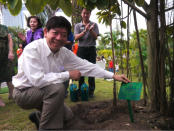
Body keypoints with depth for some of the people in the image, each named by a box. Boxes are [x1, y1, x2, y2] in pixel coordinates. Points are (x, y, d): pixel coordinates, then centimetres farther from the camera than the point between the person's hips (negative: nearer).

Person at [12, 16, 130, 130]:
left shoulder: (64, 52, -9)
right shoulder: (33, 49, -27)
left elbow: (85, 66, -4)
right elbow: (38, 80, -34)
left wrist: (113, 76, -5)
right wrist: (68, 74, -26)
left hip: (44, 92, 7)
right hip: (24, 92, -6)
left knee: (67, 116, 9)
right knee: (58, 88, -31)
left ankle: (39, 117, 29)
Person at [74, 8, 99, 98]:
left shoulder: (94, 25, 9)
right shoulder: (77, 25, 9)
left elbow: (95, 37, 0)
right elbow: (76, 38, -3)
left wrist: (91, 30, -18)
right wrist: (85, 31, -17)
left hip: (91, 49, 0)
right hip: (81, 49, 1)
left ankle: (91, 91, 4)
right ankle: (80, 90, 12)